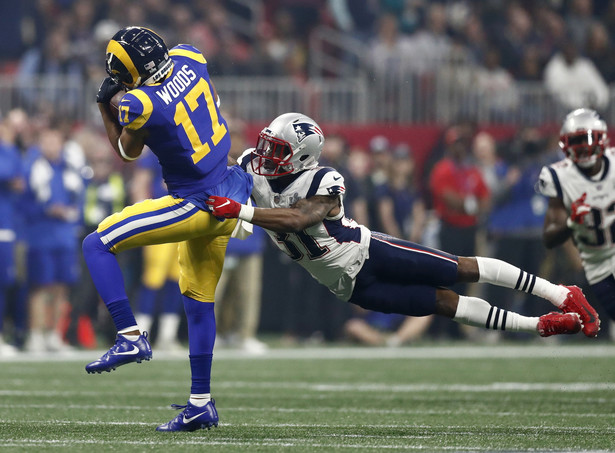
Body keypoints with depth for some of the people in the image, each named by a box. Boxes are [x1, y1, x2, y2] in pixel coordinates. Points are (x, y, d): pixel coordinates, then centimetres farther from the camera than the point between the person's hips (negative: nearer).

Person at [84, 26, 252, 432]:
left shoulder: (140, 105, -23)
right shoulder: (189, 58, -5)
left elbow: (128, 152, -2)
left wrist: (105, 106, 8)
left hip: (198, 205, -8)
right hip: (232, 195, 8)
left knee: (97, 245, -3)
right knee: (199, 299, 17)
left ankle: (131, 336, -9)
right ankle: (201, 404, 21)